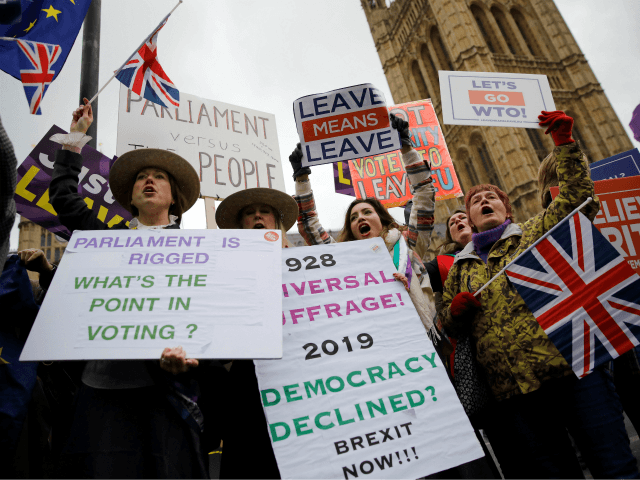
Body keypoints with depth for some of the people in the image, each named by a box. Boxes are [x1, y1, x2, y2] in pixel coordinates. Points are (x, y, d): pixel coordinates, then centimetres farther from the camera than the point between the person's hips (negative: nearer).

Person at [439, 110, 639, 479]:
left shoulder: (535, 232, 15)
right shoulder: (461, 269, 19)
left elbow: (577, 198, 5)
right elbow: (450, 327, 22)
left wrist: (565, 143, 0)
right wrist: (456, 310, -1)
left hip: (570, 365, -2)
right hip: (515, 390, 2)